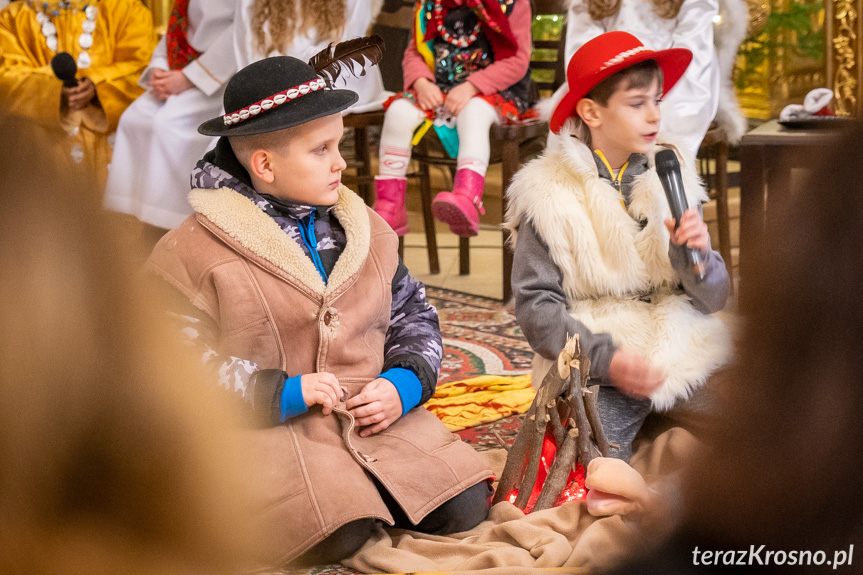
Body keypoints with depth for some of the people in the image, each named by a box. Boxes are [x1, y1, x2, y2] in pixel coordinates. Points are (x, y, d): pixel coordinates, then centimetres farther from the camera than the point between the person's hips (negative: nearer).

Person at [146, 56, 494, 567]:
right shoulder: (193, 253, -6)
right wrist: (283, 393, -18)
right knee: (339, 536, -29)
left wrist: (404, 383, -4)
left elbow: (413, 316, 19)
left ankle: (363, 491, 11)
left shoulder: (368, 232, 12)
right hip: (267, 429, -5)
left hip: (375, 414, 5)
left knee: (462, 510, -12)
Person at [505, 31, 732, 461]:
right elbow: (536, 305, -8)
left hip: (684, 358, 4)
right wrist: (605, 359, -21)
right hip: (594, 373, -4)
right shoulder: (550, 196, -4)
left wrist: (694, 254, -14)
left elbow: (713, 300, 8)